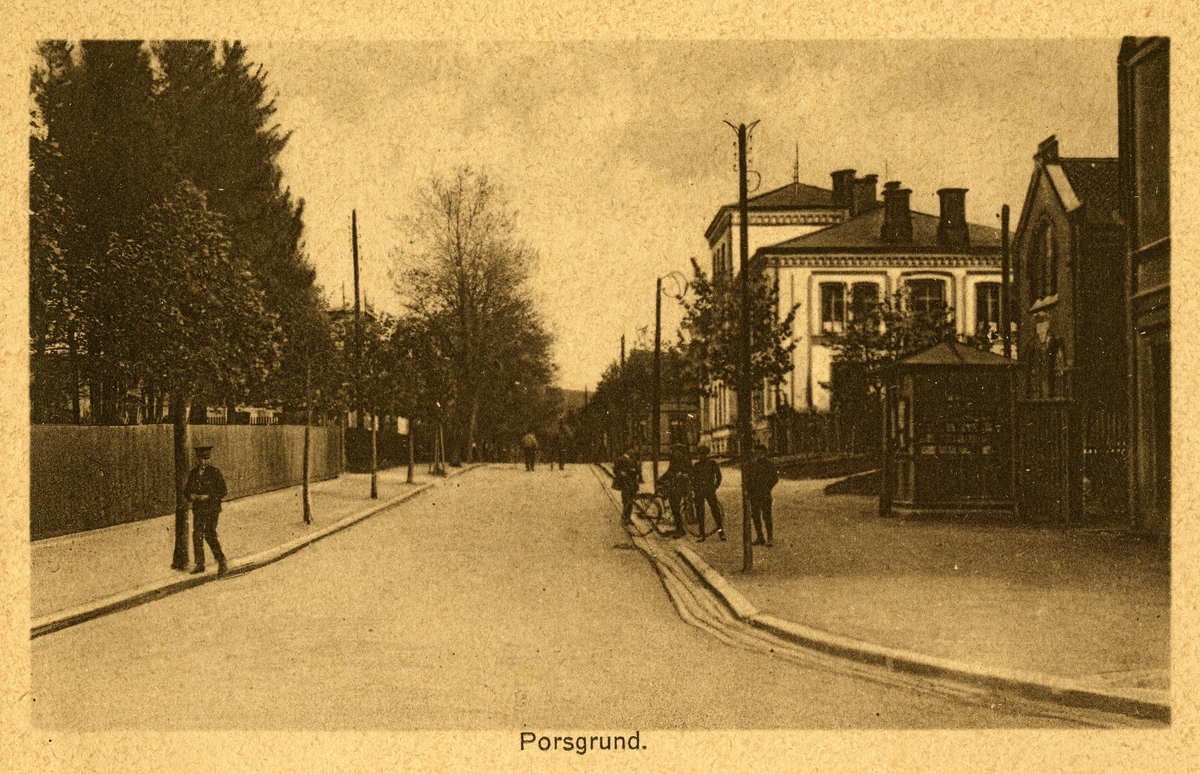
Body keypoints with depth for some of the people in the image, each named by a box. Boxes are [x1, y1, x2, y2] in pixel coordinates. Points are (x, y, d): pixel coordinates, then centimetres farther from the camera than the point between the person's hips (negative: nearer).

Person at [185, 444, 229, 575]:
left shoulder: (214, 472, -5)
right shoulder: (193, 473, 9)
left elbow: (223, 491, -4)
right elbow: (187, 491, 17)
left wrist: (208, 496, -15)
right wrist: (191, 495, -6)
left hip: (212, 509, -5)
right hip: (198, 509, 5)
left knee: (210, 534, -12)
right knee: (196, 535, 2)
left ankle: (222, 563, -4)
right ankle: (199, 564, 11)